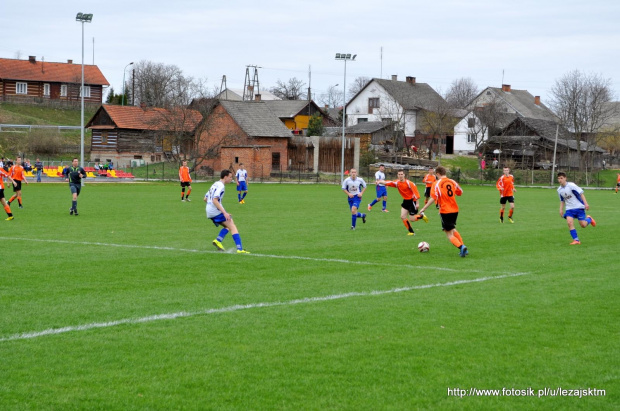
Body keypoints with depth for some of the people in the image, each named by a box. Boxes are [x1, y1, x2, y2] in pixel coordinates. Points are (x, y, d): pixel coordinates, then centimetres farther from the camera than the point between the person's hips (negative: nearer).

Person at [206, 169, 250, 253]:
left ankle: (218, 241, -3)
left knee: (228, 226, 18)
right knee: (232, 226, -9)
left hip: (210, 213, 10)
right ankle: (239, 249, -20)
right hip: (216, 211, -9)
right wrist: (224, 213, -26)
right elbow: (215, 200, -22)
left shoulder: (215, 184, 19)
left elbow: (205, 198, 24)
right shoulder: (221, 186, -11)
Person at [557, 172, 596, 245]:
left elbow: (581, 193, -13)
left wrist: (586, 203, -19)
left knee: (583, 225, -6)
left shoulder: (571, 185, -16)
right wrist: (561, 210, 10)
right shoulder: (559, 190, 4)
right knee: (569, 222, -19)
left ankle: (589, 219, 30)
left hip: (579, 207, -5)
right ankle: (576, 240, -12)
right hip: (569, 209, 5)